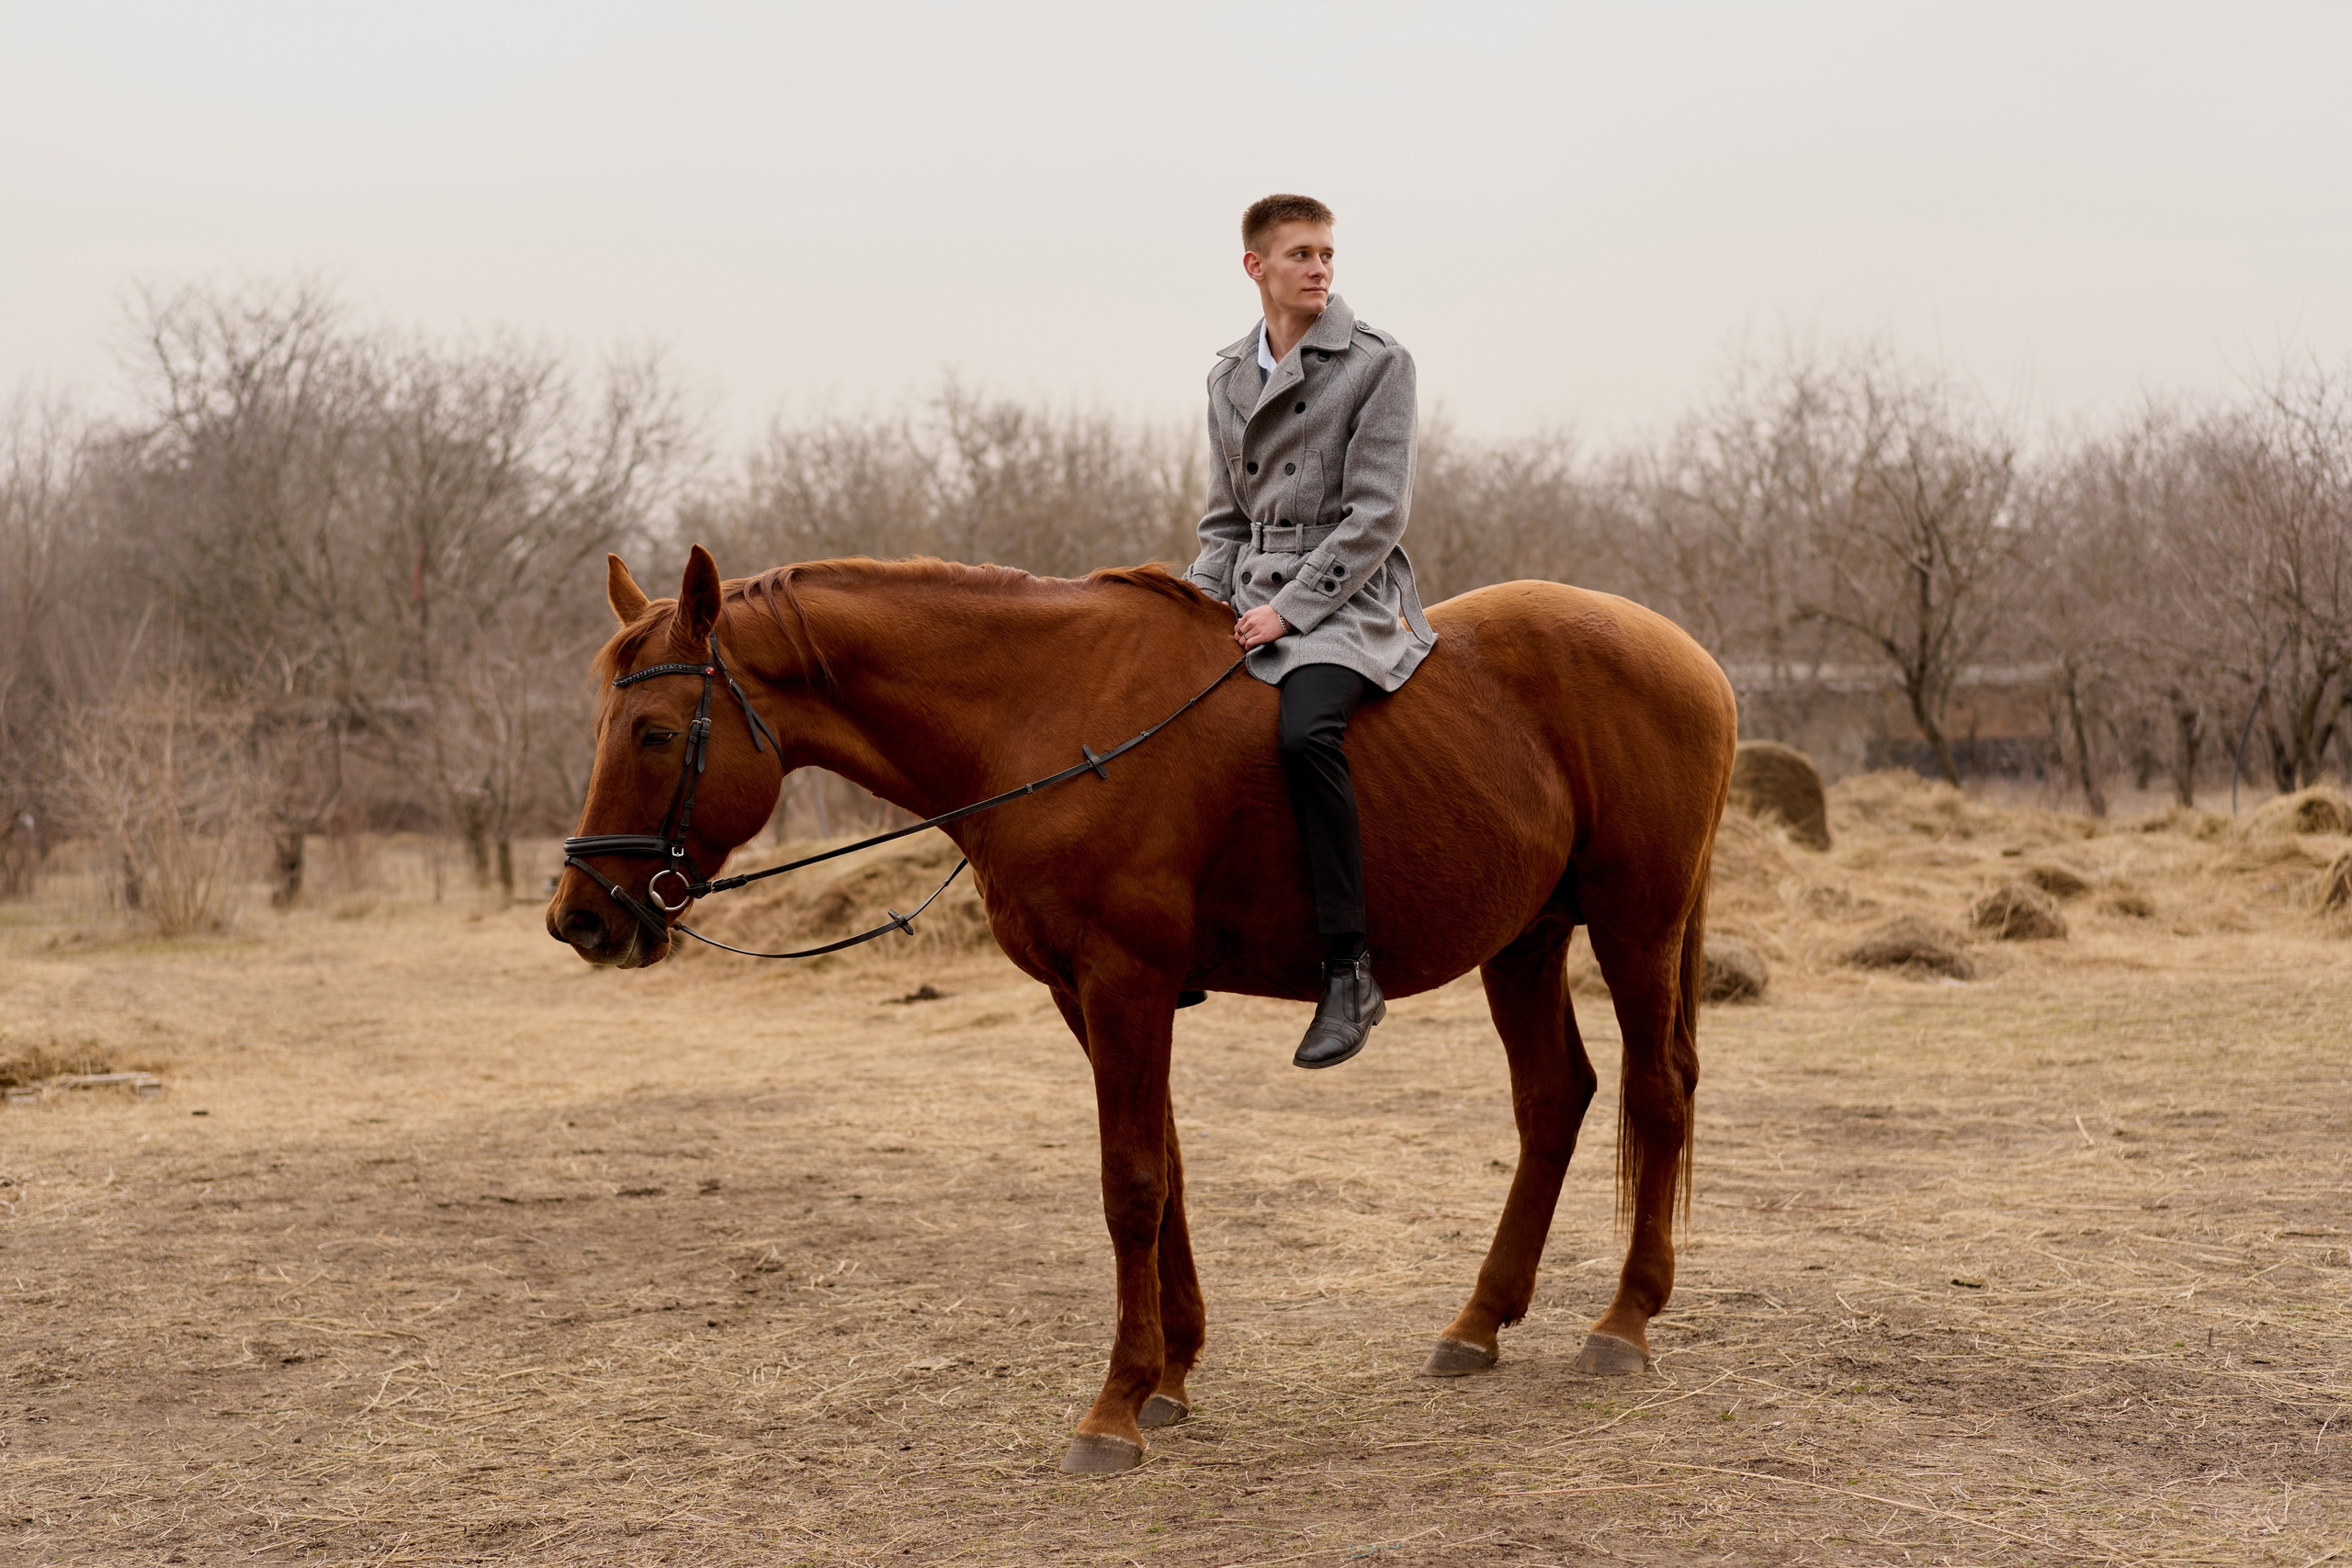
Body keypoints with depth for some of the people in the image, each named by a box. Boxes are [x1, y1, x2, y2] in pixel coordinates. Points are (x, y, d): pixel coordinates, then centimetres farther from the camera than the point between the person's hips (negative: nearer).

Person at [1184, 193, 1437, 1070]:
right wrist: (1202, 596, 0)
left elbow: (1377, 513, -8)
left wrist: (1291, 608, -15)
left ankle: (1350, 971, -32)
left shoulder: (1378, 364, -1)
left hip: (1345, 602, -7)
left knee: (1305, 733, -34)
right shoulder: (1228, 379, 16)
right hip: (1250, 598, 7)